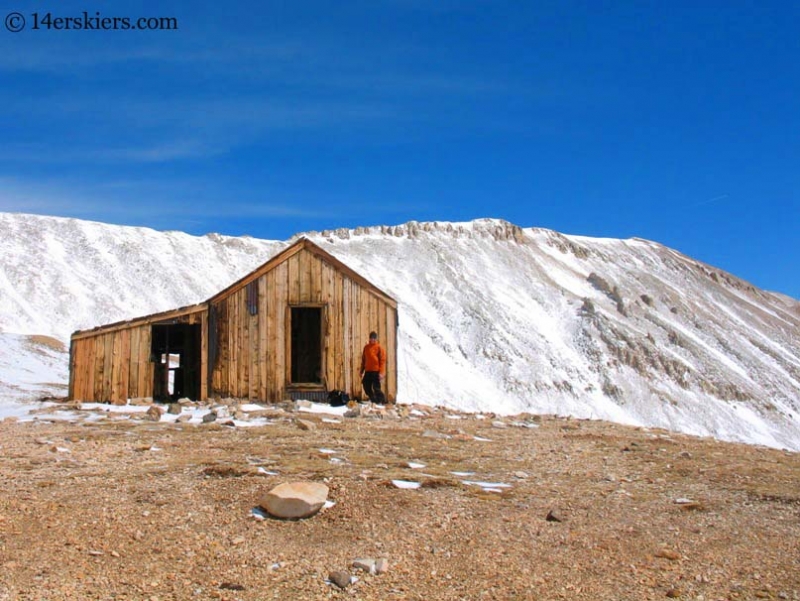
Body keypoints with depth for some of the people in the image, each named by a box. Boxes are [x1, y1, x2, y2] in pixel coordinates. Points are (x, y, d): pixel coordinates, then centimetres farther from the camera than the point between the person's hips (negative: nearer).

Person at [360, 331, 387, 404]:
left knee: (376, 388, -7)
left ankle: (383, 402, 5)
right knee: (367, 387, 6)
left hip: (376, 372, -6)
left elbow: (382, 361, -8)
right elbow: (363, 360, 18)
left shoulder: (379, 347, -3)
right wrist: (362, 371, 15)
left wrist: (381, 372, -16)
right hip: (368, 371, 6)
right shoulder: (366, 347, 13)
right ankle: (374, 401, 21)